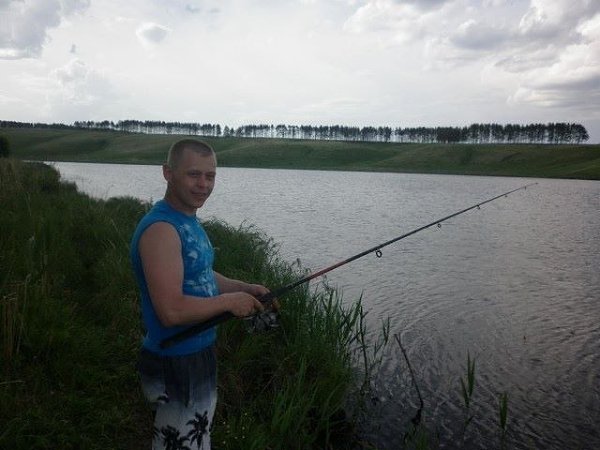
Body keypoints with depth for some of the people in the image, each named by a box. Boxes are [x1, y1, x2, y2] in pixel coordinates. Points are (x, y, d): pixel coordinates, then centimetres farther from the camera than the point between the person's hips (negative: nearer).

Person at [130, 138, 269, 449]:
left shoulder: (189, 220, 6)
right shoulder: (160, 228, -25)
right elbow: (171, 311, -31)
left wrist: (246, 289, 3)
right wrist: (229, 301, -19)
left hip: (197, 354, 10)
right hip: (177, 365, -10)